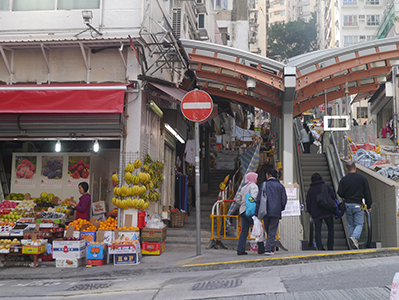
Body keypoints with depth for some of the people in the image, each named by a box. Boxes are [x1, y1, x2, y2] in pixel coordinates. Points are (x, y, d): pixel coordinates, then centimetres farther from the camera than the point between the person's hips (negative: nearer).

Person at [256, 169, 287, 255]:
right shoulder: (280, 186, 7)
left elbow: (259, 199, -1)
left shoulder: (264, 184, 3)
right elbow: (284, 200, 2)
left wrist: (257, 212, 0)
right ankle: (269, 249, -4)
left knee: (268, 230, 11)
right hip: (276, 212, 0)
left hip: (266, 212, 0)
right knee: (272, 231, 2)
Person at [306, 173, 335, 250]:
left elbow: (308, 203, 5)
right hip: (327, 212, -1)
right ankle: (330, 247, 6)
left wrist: (310, 212, 18)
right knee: (331, 229, 9)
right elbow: (334, 197, -3)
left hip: (316, 213, 1)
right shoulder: (326, 187, 2)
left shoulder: (310, 189, 5)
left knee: (317, 230, 3)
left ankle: (319, 246, -11)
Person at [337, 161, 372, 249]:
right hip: (358, 205, -1)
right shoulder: (362, 178, -2)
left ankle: (353, 244, 9)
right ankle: (354, 237, -22)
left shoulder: (344, 179, -2)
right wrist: (369, 206, 7)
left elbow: (340, 193, -4)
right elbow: (367, 193, 1)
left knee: (351, 225, 11)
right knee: (359, 224, 5)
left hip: (347, 205, 1)